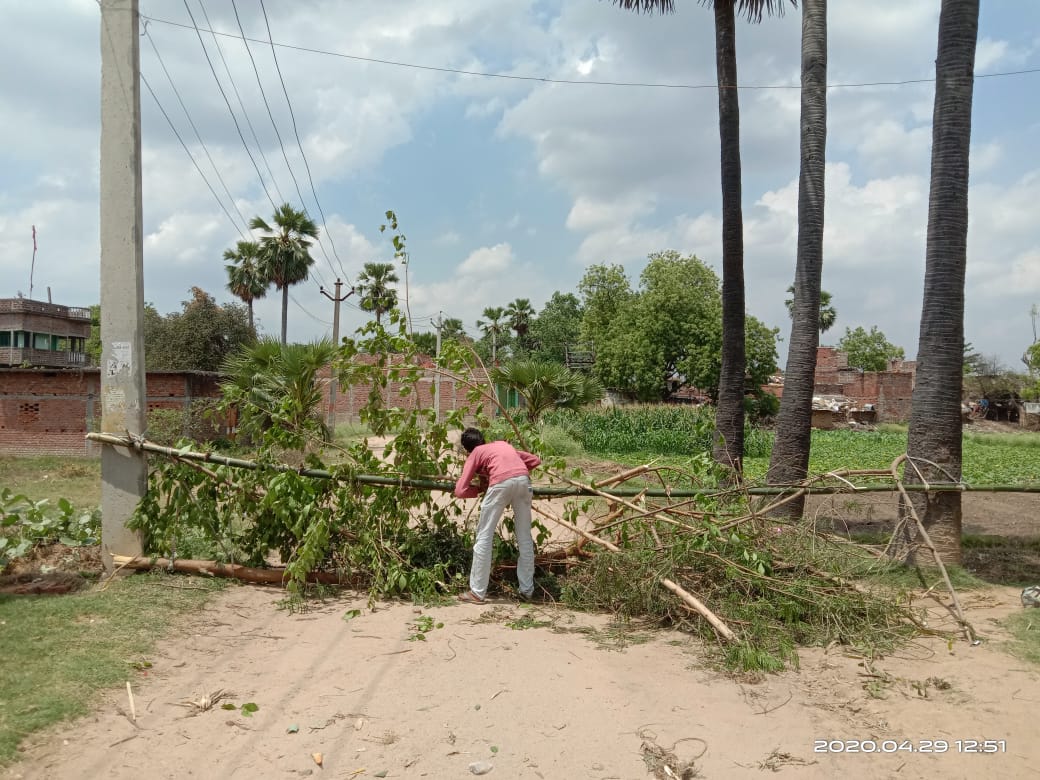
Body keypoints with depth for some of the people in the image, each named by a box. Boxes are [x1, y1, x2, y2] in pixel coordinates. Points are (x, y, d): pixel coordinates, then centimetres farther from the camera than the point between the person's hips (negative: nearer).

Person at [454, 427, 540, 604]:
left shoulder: (475, 454, 24)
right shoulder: (503, 444, 37)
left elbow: (460, 491, 14)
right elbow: (535, 460, 36)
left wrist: (480, 489, 30)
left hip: (502, 483, -4)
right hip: (523, 480, 4)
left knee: (484, 536, 7)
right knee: (524, 537, 16)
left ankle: (477, 592, 11)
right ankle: (527, 590, 22)